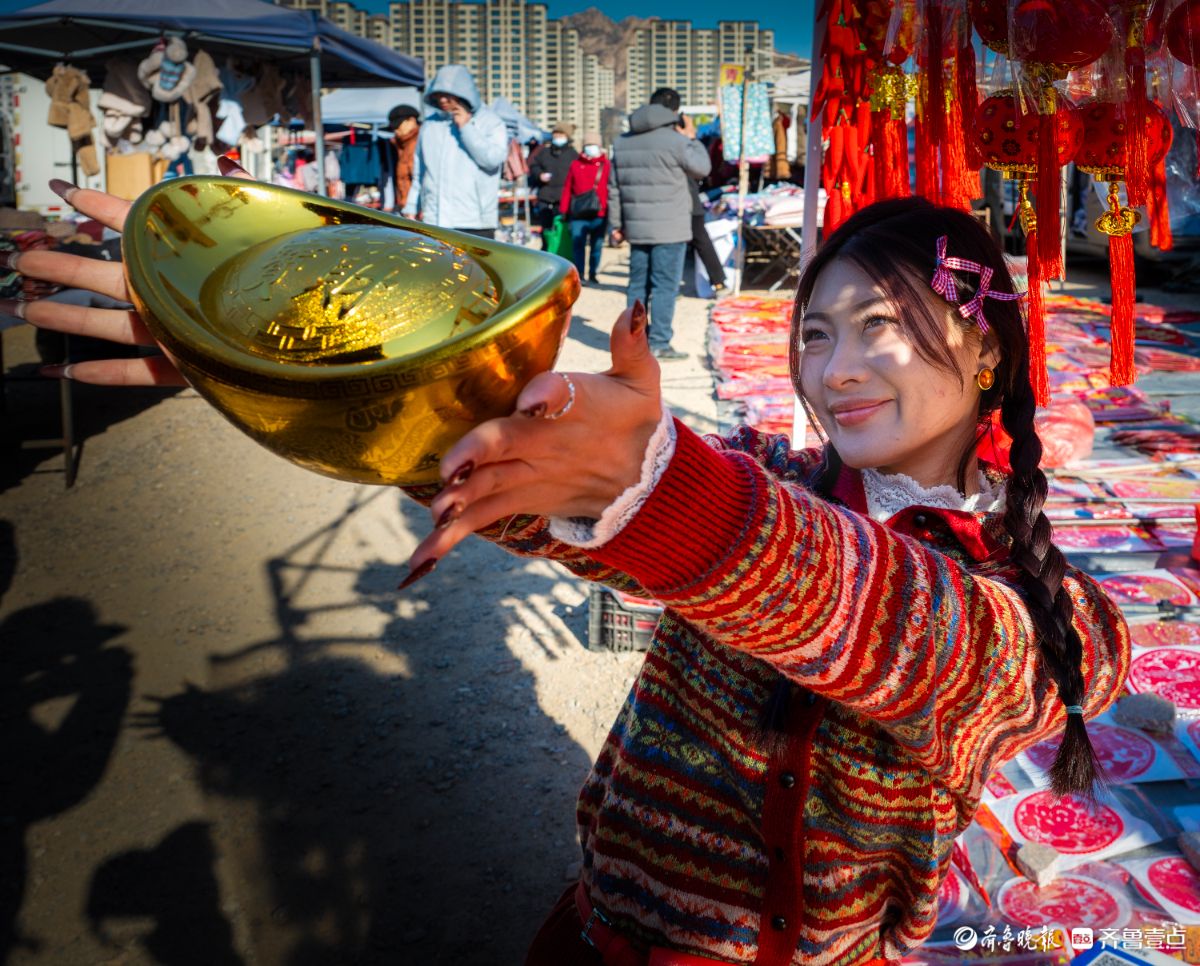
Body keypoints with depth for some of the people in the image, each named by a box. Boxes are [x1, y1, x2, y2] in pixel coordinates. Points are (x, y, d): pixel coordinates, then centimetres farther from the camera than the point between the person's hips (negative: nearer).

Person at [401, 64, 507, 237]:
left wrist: (466, 127, -10)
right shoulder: (430, 124, 15)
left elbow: (493, 158, -15)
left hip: (474, 223, -4)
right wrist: (411, 208, 16)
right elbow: (418, 174, 20)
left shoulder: (490, 122, 3)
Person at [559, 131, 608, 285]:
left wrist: (610, 211, -4)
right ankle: (579, 274, 7)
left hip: (599, 215, 0)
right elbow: (567, 189, 8)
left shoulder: (606, 165, 6)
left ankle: (592, 274, 17)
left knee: (596, 246, 6)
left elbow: (611, 189, 3)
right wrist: (564, 211, 5)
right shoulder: (576, 164, 8)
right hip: (578, 214, 0)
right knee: (578, 246, 0)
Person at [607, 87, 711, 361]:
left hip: (637, 228, 6)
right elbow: (701, 168, 1)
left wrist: (615, 224, 17)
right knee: (665, 286, -3)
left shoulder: (623, 142, 11)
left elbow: (614, 187, 12)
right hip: (669, 228, -6)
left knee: (638, 284, 12)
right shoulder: (675, 140, -10)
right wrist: (692, 139, 12)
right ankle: (659, 343, -4)